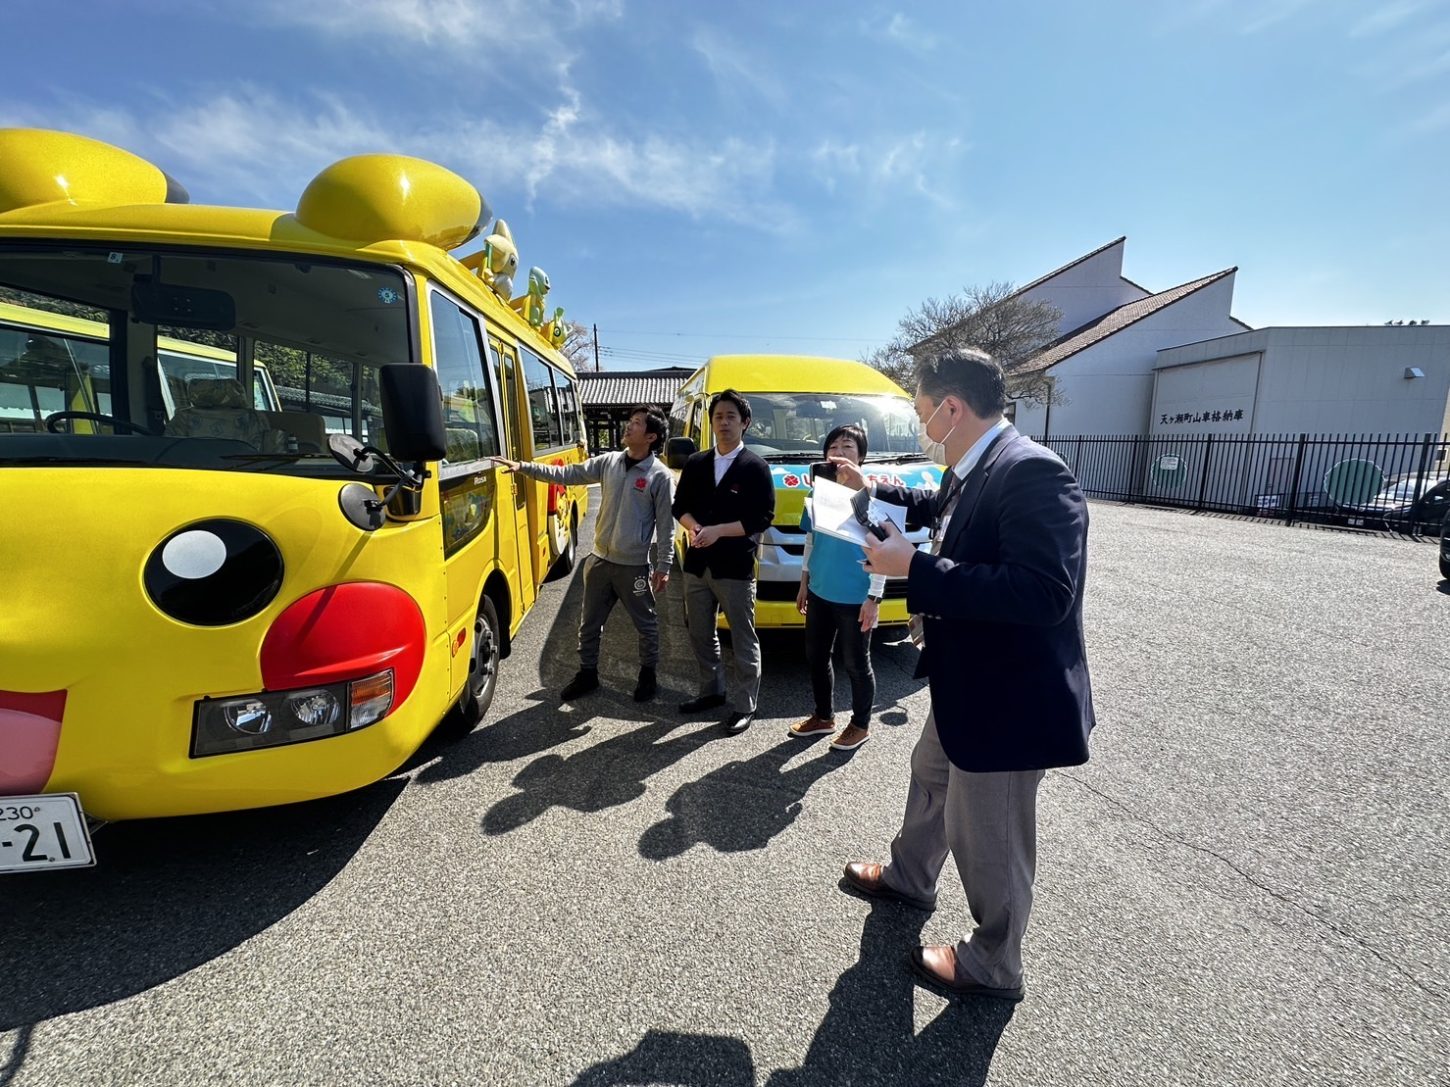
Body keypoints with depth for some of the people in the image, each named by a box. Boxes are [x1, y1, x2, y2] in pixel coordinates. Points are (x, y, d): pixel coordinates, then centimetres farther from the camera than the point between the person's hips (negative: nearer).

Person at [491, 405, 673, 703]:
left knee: (646, 624, 12)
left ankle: (648, 674, 33)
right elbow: (566, 474, 1)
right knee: (590, 623, 17)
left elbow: (666, 526, -10)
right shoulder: (608, 461, 2)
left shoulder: (660, 476, -12)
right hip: (599, 560, 5)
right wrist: (523, 466, -8)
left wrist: (663, 566, -11)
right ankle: (587, 673, 35)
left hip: (634, 566, -5)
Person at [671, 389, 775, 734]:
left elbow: (764, 517, -11)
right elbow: (680, 505, 13)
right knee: (700, 634, 17)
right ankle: (711, 691, 36)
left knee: (743, 640, 4)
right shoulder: (695, 464, 9)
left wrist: (718, 531, -18)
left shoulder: (755, 467, -5)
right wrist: (693, 526, -10)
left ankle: (744, 706, 17)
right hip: (697, 564, 6)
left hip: (735, 568, -5)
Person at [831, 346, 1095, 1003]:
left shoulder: (1030, 472, -26)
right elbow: (941, 510, 26)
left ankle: (992, 967, 37)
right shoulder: (974, 471, 3)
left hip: (1009, 698, -10)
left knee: (986, 837, 10)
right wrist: (873, 490, 29)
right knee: (931, 775, 28)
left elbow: (1045, 592, -35)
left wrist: (913, 568, -31)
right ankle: (909, 877, 55)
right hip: (967, 683, 10)